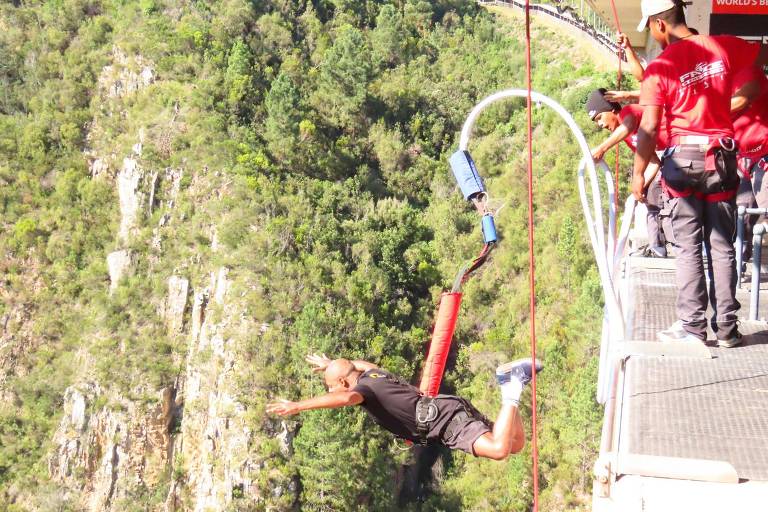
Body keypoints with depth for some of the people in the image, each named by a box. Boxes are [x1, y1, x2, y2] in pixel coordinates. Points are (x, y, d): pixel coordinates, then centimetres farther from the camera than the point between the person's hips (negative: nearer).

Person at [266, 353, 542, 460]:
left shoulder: (365, 386, -8)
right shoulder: (374, 373, 17)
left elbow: (347, 397, -34)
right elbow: (363, 364, 44)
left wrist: (297, 406, -31)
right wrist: (332, 364, 58)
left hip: (447, 421, -9)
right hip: (452, 409, 9)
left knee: (499, 450, -31)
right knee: (515, 445, 16)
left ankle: (510, 397, -18)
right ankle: (512, 378, 9)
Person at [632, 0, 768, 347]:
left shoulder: (659, 69, -10)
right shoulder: (724, 47, 0)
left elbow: (648, 129, -12)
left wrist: (638, 174, -6)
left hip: (683, 159, -3)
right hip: (722, 158, 3)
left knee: (688, 247, 4)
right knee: (722, 246, 8)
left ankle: (692, 326, 3)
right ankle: (726, 328, 11)